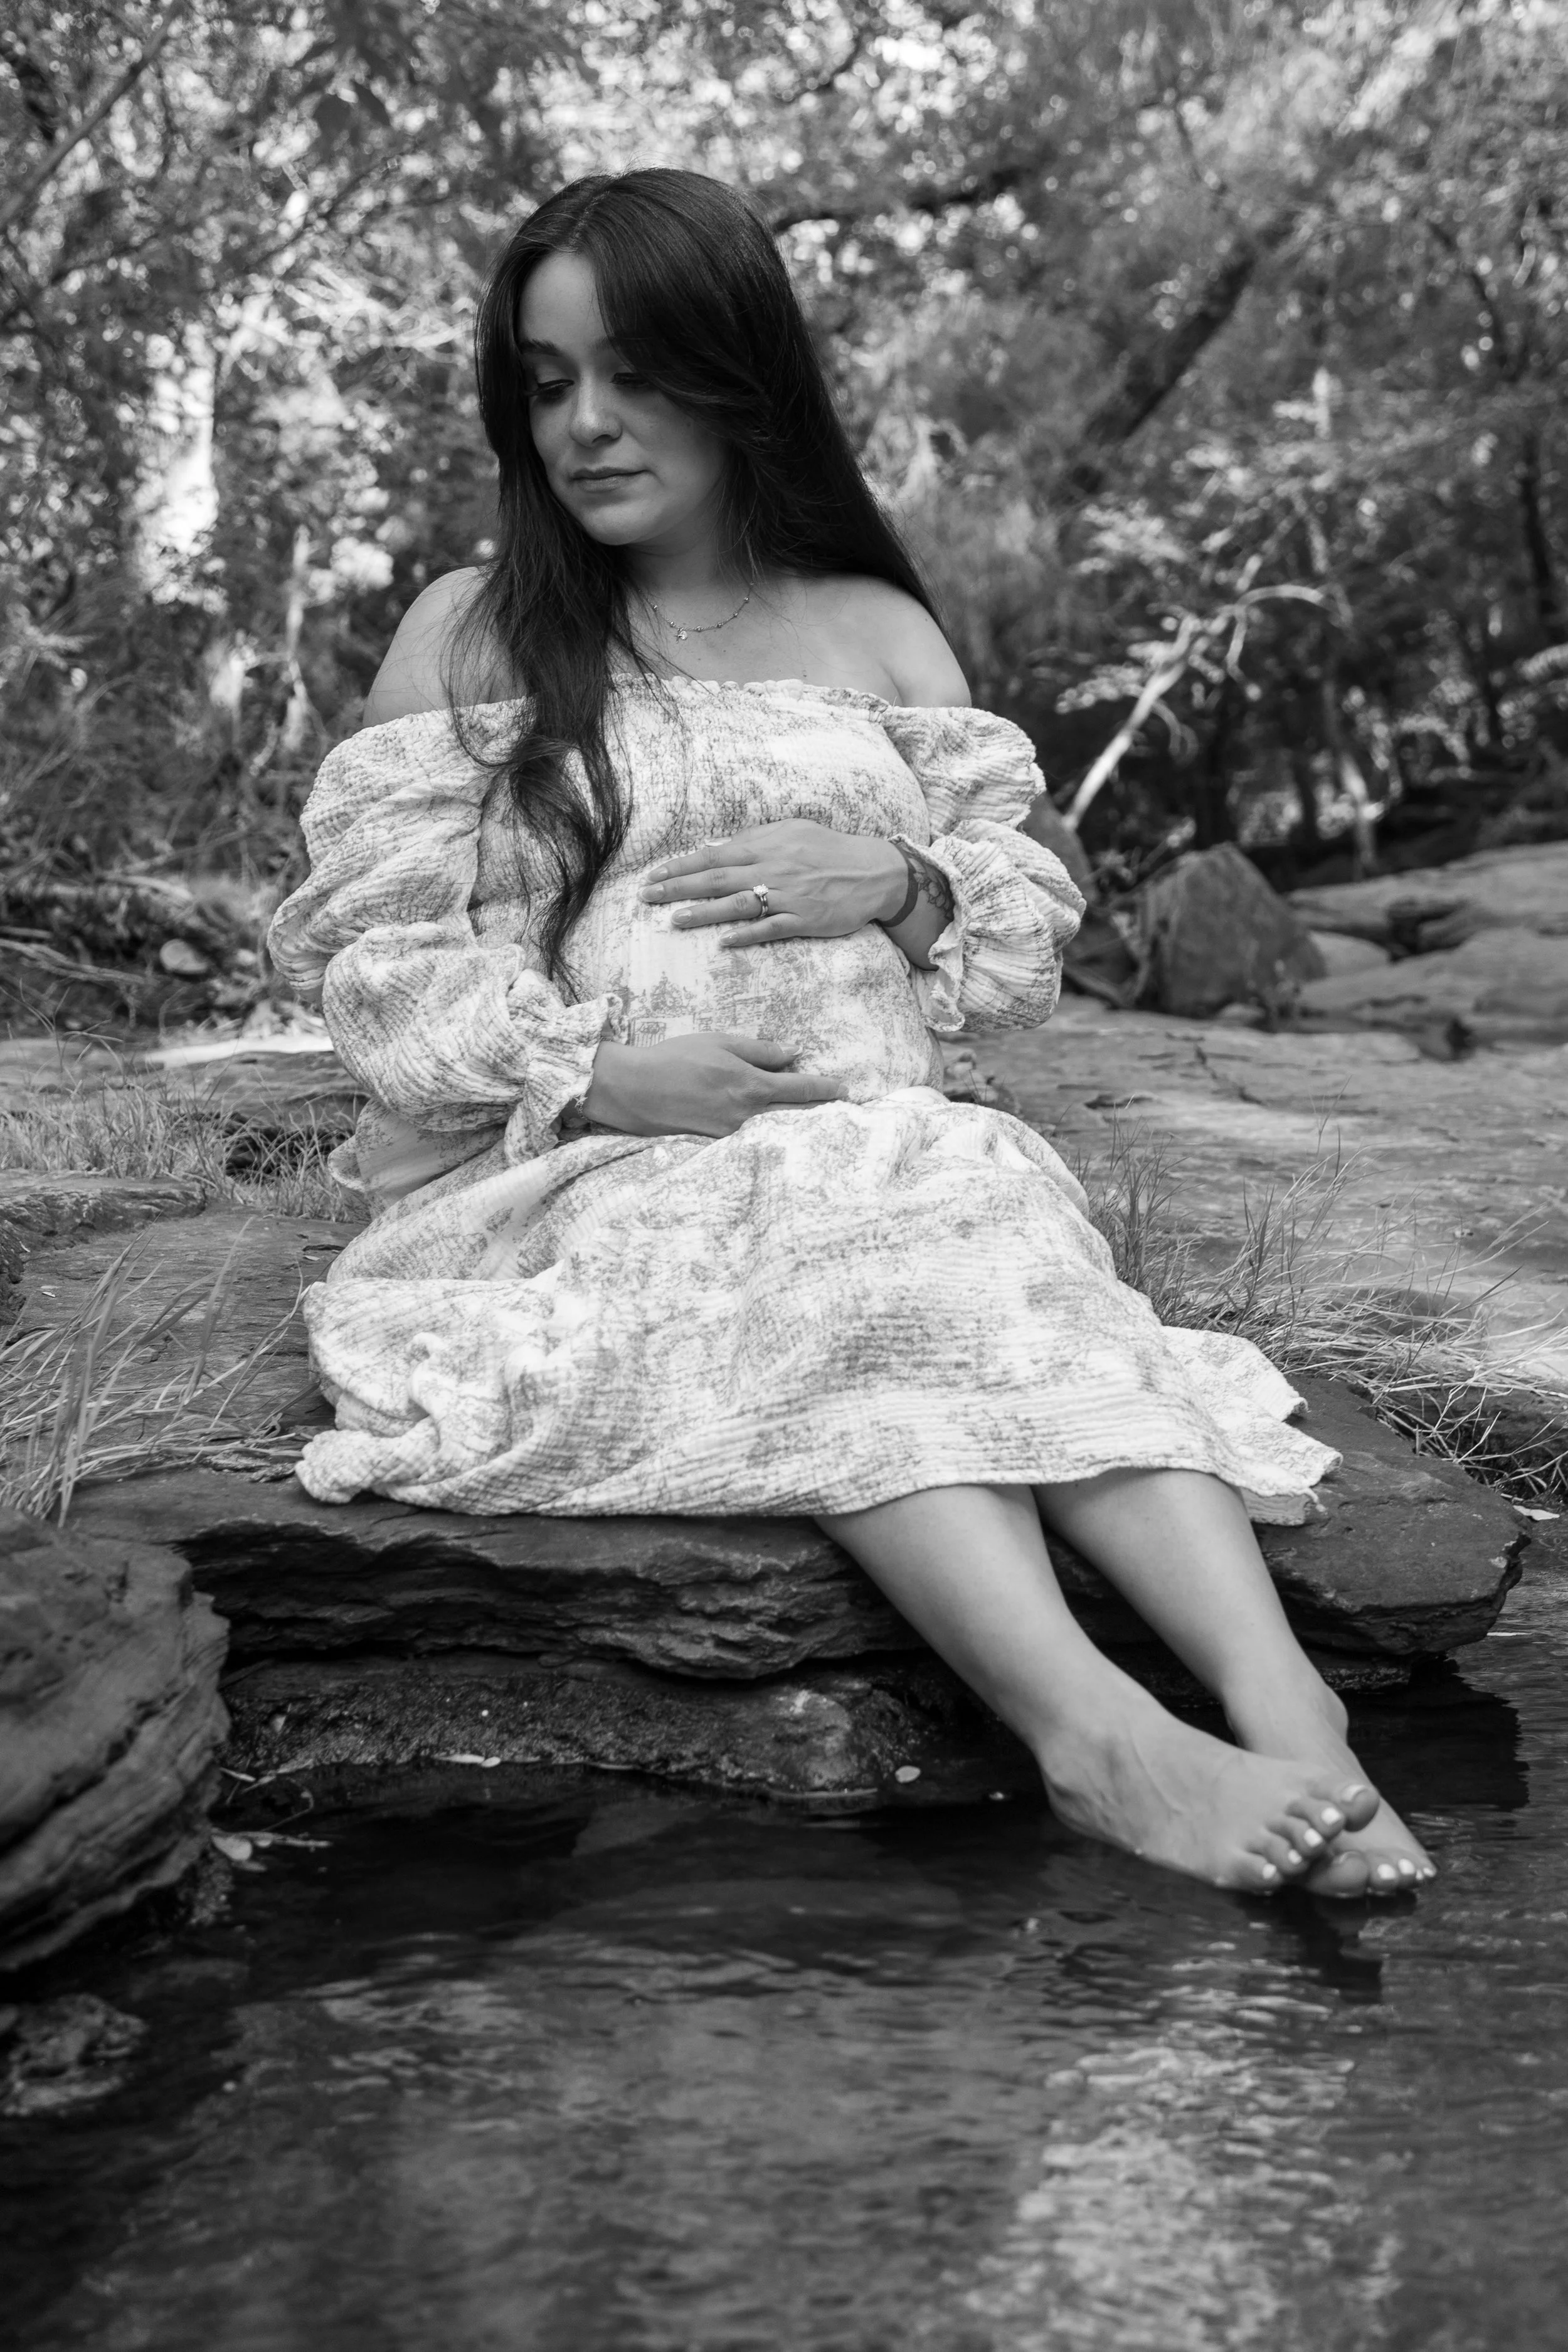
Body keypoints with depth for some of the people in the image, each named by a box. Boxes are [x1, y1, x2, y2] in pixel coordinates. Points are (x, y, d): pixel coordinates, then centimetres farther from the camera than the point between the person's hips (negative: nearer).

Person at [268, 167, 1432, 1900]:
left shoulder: (880, 634, 18)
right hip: (559, 1177, -2)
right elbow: (363, 945, 1)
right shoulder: (469, 633, 11)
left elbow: (1032, 943, 16)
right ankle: (1093, 1735, -49)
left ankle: (1277, 1693, -47)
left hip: (874, 1146, 3)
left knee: (998, 1223, -31)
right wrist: (599, 1077, -14)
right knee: (843, 1246, -34)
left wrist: (901, 881, -7)